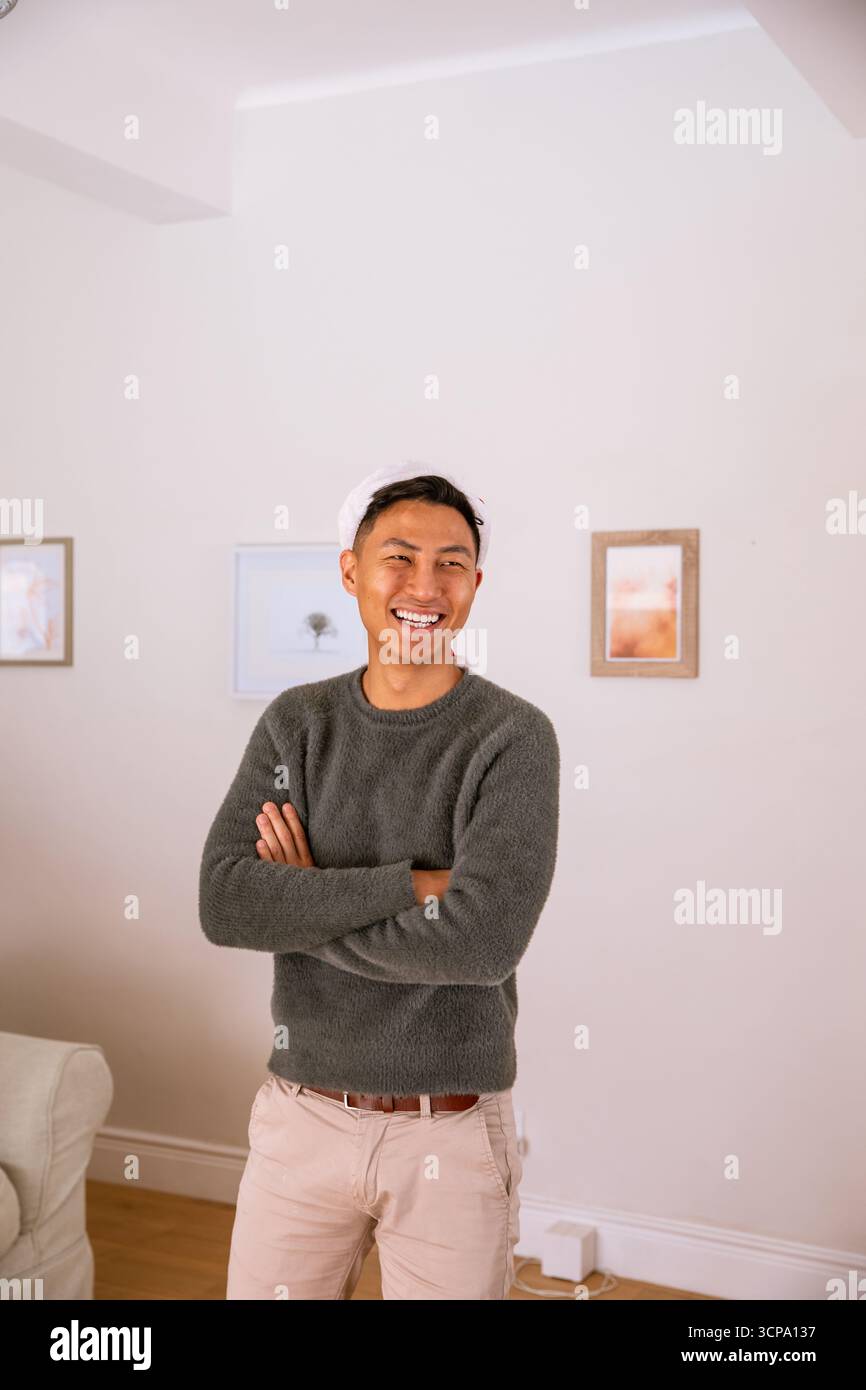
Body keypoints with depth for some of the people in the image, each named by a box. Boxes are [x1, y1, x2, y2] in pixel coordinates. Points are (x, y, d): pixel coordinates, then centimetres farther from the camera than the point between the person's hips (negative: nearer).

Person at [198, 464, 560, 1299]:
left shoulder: (513, 737, -11)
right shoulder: (296, 723, -1)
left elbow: (484, 939, -24)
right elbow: (222, 904, -13)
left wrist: (300, 908, -13)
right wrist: (409, 882, -21)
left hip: (452, 1133, -3)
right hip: (301, 1118, 3)